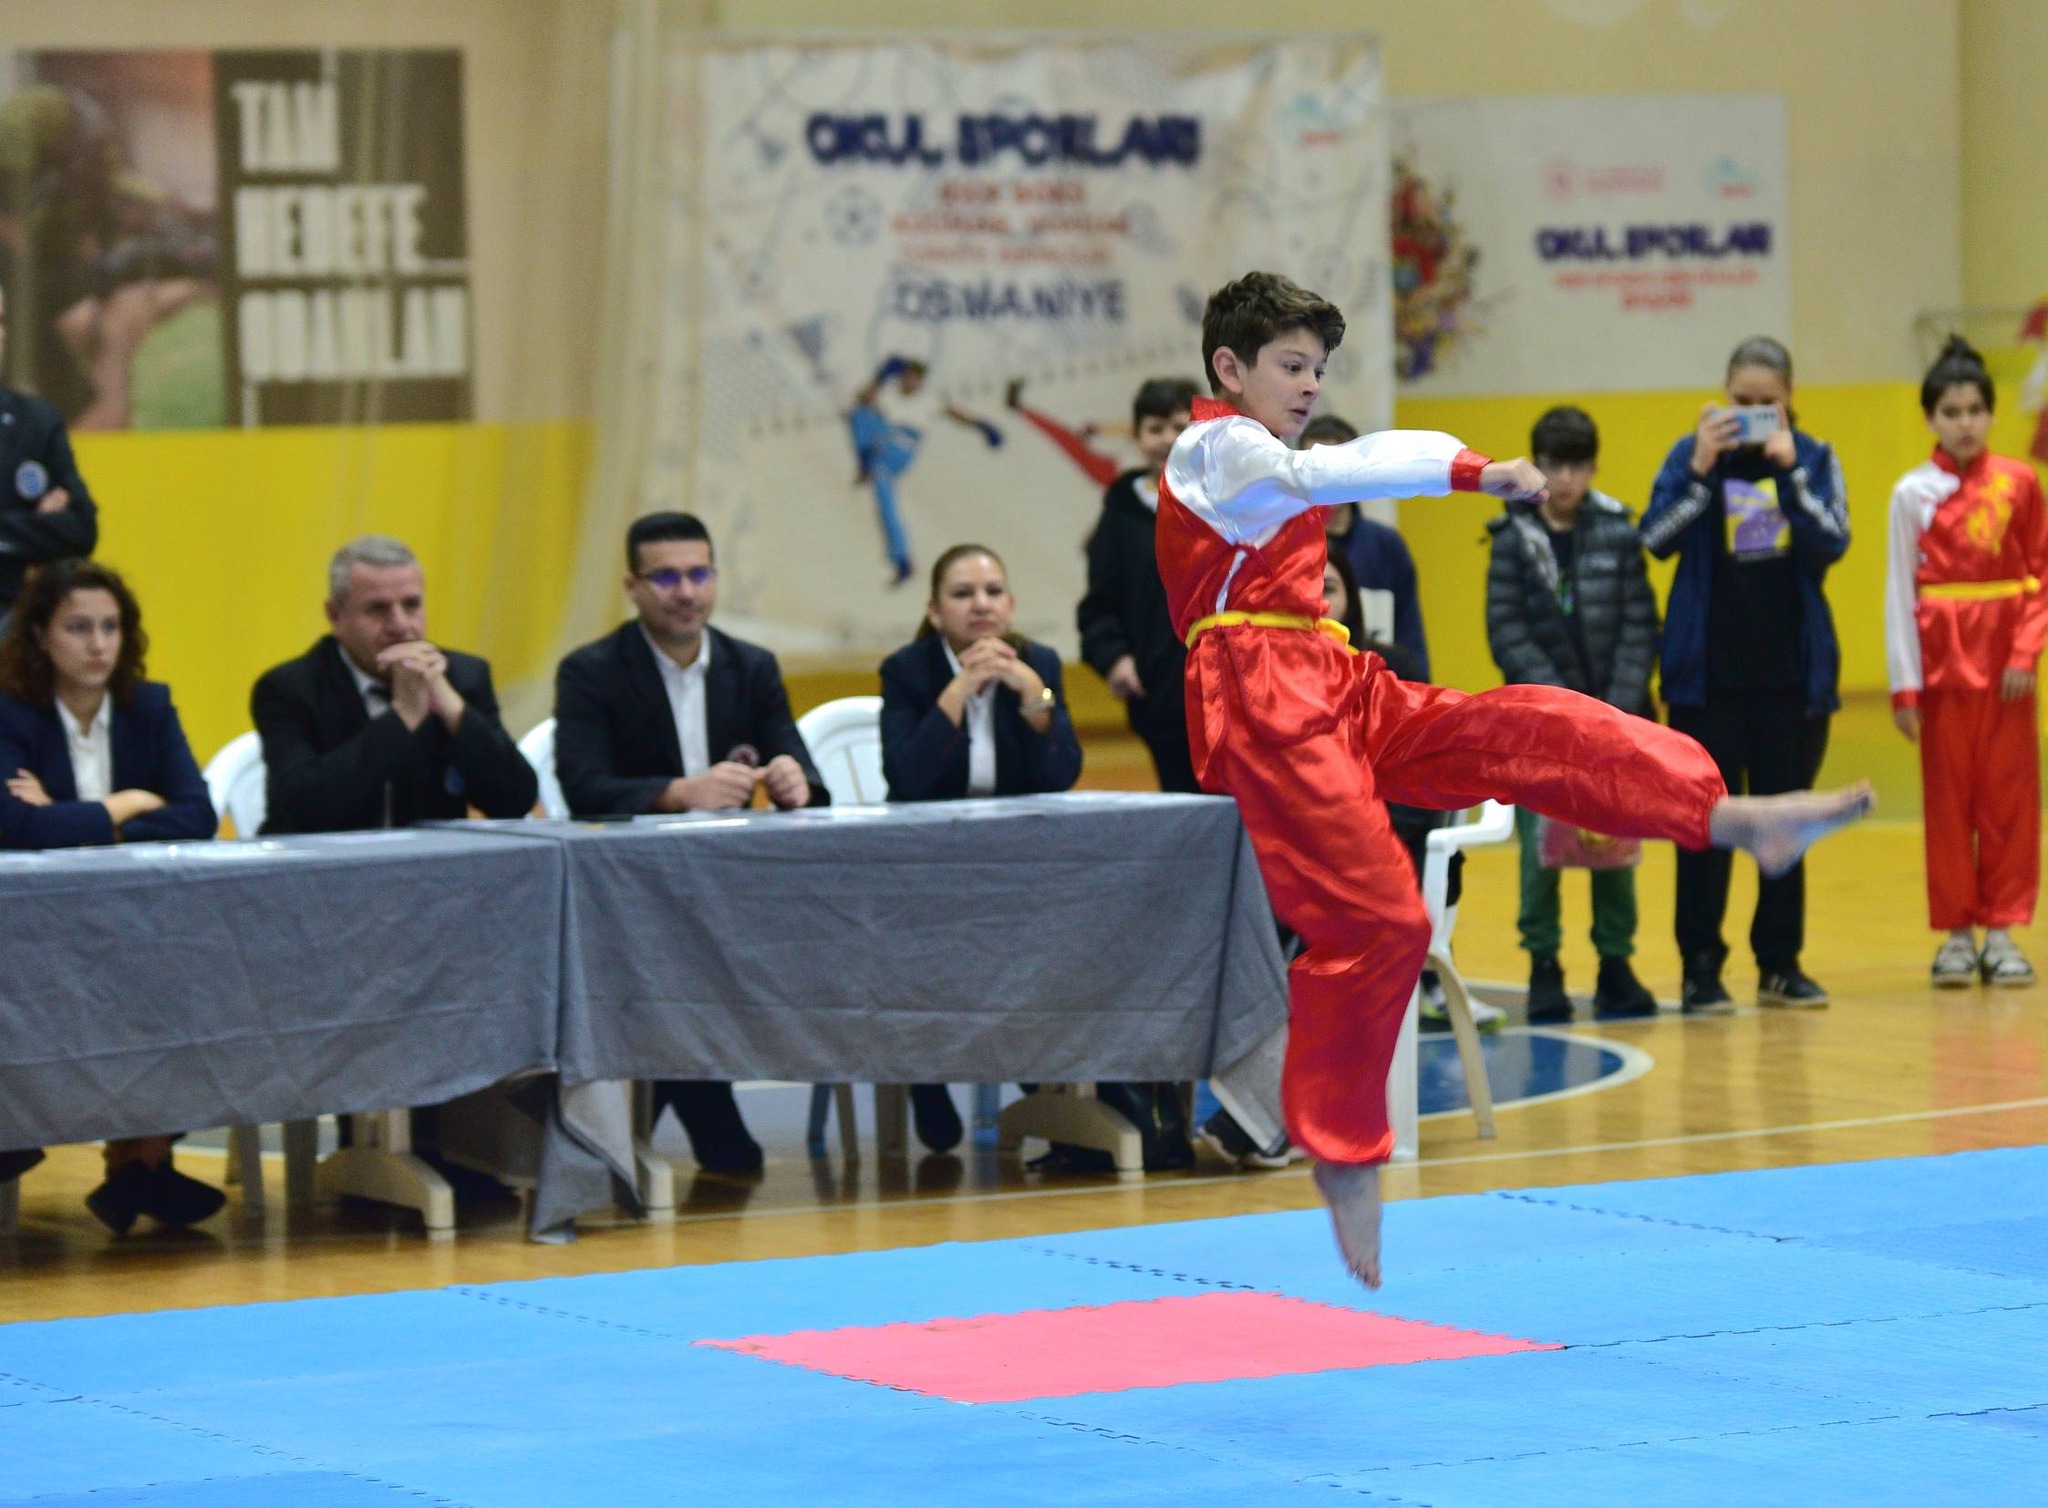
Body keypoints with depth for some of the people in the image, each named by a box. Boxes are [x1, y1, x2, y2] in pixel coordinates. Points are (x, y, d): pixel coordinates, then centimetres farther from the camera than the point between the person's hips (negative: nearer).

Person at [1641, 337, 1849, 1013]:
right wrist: (1701, 470, -19)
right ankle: (1700, 966, 3)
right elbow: (1656, 539, -9)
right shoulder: (1693, 454, 1)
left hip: (1793, 672, 1)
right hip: (1709, 672, -1)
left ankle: (1780, 963, 15)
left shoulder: (1815, 459, 4)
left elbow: (1831, 545, -9)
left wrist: (1788, 470, -17)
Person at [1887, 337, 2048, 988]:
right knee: (1948, 794, 3)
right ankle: (1957, 933, 10)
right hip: (1943, 658, -1)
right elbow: (1900, 590, 0)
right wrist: (1903, 684, -4)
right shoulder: (1913, 493, 0)